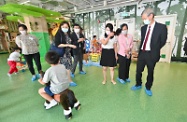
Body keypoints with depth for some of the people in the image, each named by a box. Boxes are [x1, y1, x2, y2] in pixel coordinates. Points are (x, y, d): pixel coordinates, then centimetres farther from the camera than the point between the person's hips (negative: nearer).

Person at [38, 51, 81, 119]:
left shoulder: (49, 71, -17)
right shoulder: (63, 66, -4)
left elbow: (43, 83, -7)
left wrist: (40, 80, 16)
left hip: (57, 89, -5)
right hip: (66, 86, 5)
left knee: (40, 91, 14)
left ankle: (52, 101, 9)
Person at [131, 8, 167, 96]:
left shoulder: (161, 27, -6)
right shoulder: (143, 28, 8)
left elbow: (162, 42, -1)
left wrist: (154, 51, 4)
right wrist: (140, 50, 8)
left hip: (152, 54, -3)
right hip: (142, 53, 4)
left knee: (150, 73, 11)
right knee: (138, 71, 11)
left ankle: (148, 88, 31)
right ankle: (138, 85, 33)